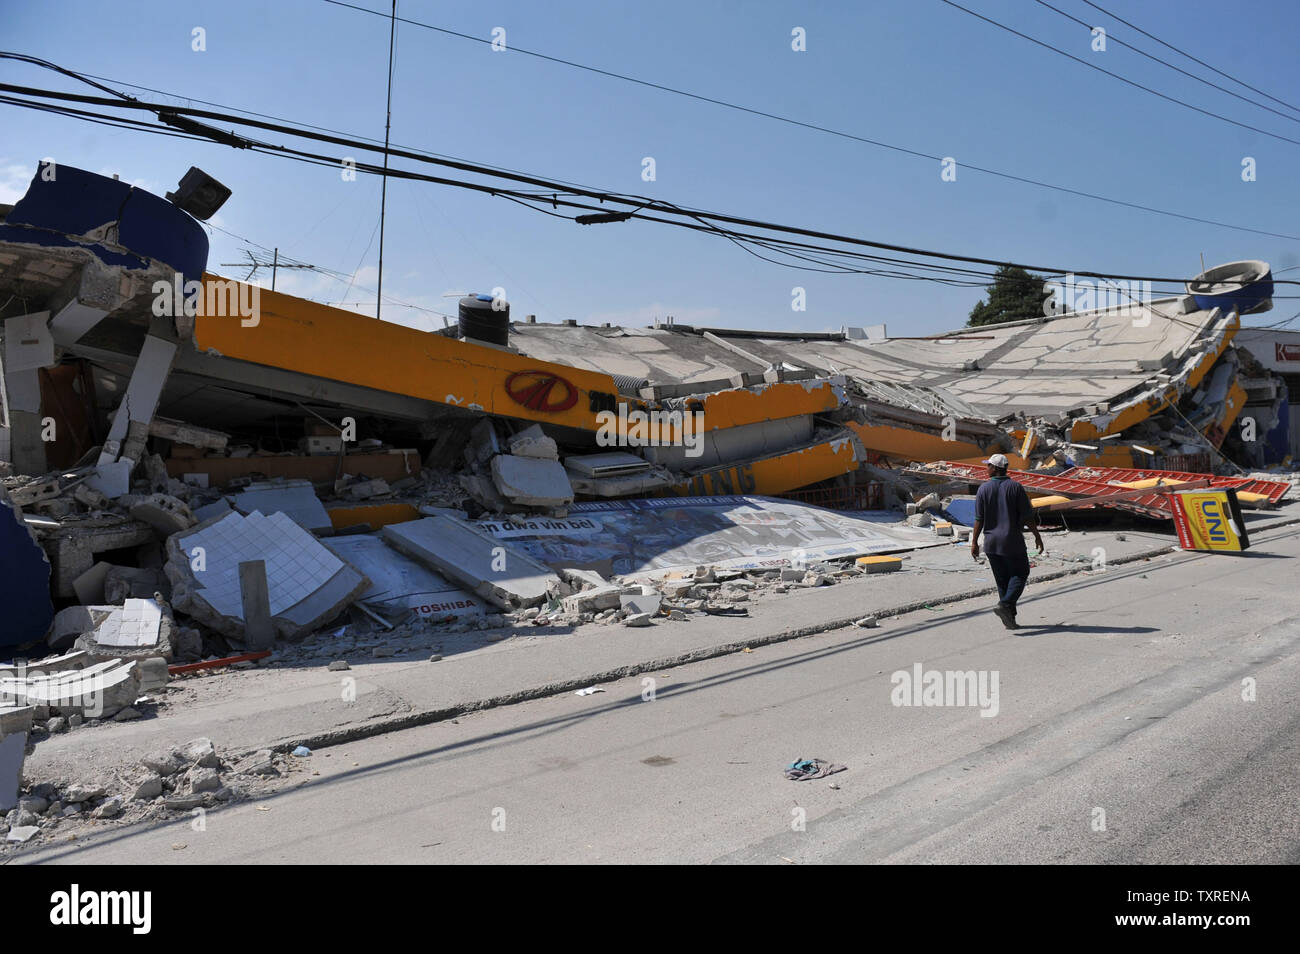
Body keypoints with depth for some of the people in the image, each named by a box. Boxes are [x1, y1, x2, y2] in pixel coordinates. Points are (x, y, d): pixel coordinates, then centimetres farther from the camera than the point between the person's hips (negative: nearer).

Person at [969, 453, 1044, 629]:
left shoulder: (984, 488, -3)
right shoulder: (1015, 487, -6)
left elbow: (979, 519, -4)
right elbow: (1028, 516, -6)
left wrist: (974, 542, 1)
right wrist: (1037, 537, 3)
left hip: (991, 542, 3)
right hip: (1012, 542, -3)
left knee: (1002, 579, 11)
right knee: (1019, 574, 10)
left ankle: (1009, 618, 11)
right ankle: (1005, 604, -12)